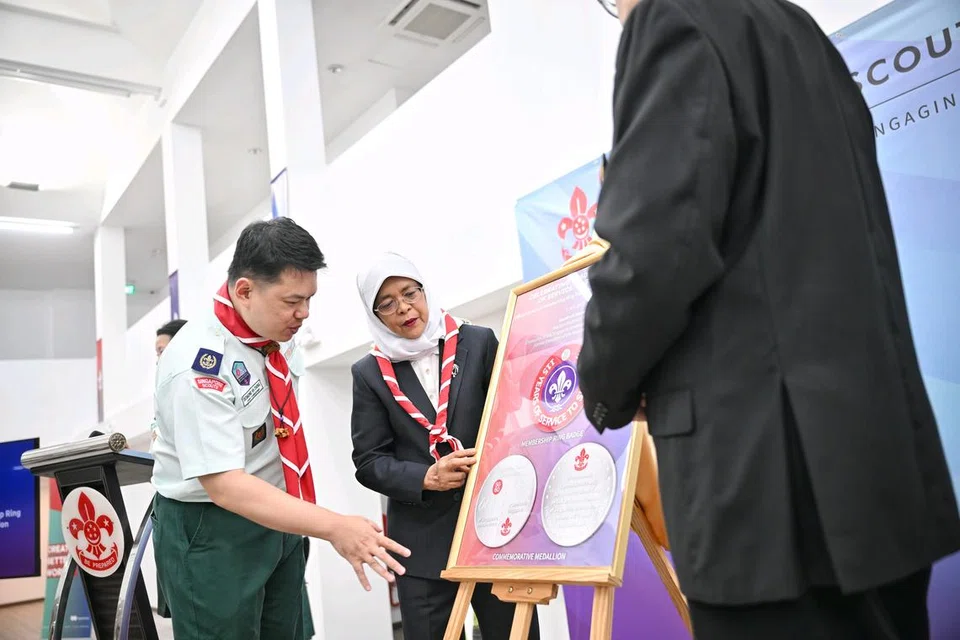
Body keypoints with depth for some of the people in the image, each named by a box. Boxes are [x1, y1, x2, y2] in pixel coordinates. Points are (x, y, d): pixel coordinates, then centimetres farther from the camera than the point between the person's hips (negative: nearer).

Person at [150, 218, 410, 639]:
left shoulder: (276, 331, -5)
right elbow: (224, 485, -31)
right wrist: (334, 528, -36)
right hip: (211, 533, -7)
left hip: (277, 518, 7)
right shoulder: (198, 367, -28)